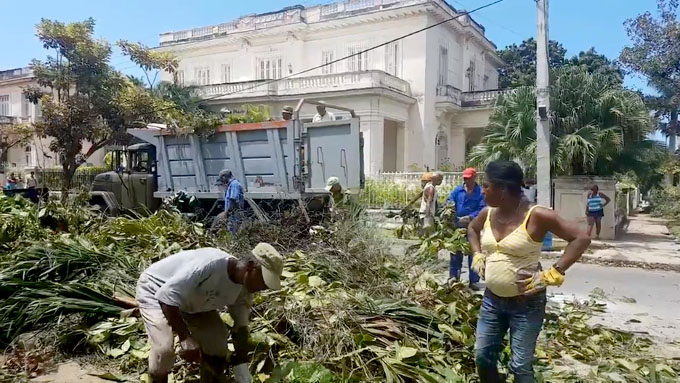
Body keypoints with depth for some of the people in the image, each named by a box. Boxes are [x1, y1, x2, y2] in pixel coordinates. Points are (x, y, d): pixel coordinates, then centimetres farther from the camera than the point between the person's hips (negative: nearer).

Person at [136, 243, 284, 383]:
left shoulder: (243, 289, -16)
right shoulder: (210, 264, -42)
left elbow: (240, 329, -7)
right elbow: (167, 297, -38)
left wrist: (242, 371, -7)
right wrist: (185, 337, -38)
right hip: (155, 289, -6)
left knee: (217, 340, 0)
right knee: (164, 348, -22)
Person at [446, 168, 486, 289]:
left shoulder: (480, 192, -5)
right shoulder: (458, 190, 5)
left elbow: (481, 209, -13)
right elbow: (449, 202, 2)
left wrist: (469, 217, -24)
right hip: (458, 226, 3)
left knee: (473, 253, 6)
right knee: (456, 252, 9)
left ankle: (474, 281, 15)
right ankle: (453, 276, 21)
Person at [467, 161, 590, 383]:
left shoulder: (536, 216, -19)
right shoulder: (488, 213, 0)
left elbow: (581, 239, -17)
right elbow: (472, 229, 23)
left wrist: (552, 275, -21)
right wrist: (477, 256, 8)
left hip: (527, 304, -6)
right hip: (492, 299, 6)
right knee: (482, 357, 13)